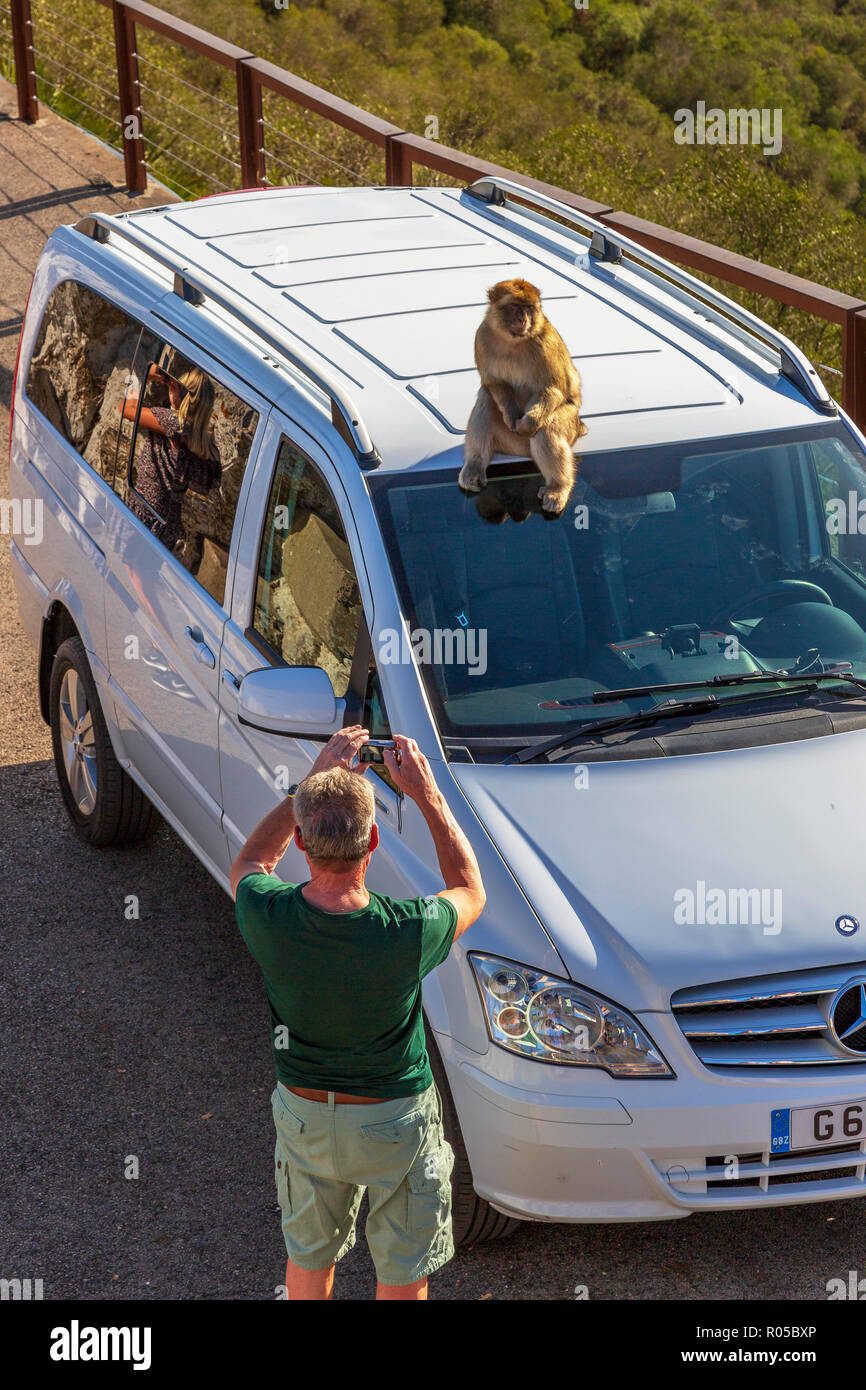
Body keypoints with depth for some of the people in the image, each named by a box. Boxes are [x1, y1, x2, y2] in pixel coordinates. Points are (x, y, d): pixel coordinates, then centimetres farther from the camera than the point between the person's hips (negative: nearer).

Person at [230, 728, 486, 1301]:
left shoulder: (268, 918, -27)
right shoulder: (407, 934, -33)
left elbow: (251, 861, 0)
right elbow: (470, 890, -8)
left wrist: (317, 778, -3)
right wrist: (425, 792, -9)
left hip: (303, 1116, 3)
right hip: (394, 1123, -3)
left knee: (308, 1258, 28)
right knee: (403, 1274, 21)